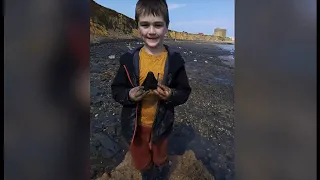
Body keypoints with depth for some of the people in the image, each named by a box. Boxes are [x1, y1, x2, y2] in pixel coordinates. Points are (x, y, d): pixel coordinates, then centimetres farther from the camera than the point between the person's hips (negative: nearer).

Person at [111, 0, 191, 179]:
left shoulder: (174, 60, -14)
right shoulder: (129, 59, -13)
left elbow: (184, 92, -6)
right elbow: (116, 89, -5)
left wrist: (170, 95, -27)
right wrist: (129, 95, -25)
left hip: (161, 124, 0)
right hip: (135, 125, 1)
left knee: (160, 159, 27)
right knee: (142, 163, 25)